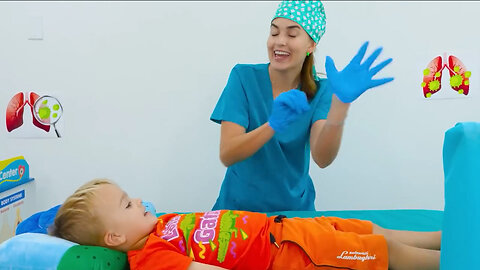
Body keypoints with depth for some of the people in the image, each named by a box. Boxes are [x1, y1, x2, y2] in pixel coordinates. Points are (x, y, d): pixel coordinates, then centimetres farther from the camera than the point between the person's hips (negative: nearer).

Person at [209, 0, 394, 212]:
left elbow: (322, 159, -20)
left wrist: (340, 103, -33)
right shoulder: (243, 77, -9)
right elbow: (226, 156, -17)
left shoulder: (319, 91, -4)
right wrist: (273, 125, -32)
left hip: (294, 207, 0)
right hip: (240, 205, 0)